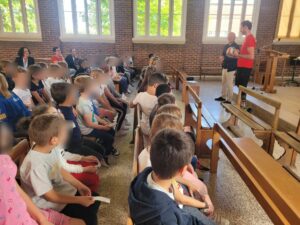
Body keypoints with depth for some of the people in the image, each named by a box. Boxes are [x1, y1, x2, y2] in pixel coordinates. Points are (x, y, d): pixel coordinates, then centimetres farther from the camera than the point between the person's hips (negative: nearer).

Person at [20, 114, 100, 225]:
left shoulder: (49, 149, -11)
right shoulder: (36, 165, -34)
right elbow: (51, 196, -24)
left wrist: (79, 185, -2)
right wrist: (79, 200, -19)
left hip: (60, 189, 8)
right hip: (49, 202, -7)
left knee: (94, 199, 11)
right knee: (88, 213, -9)